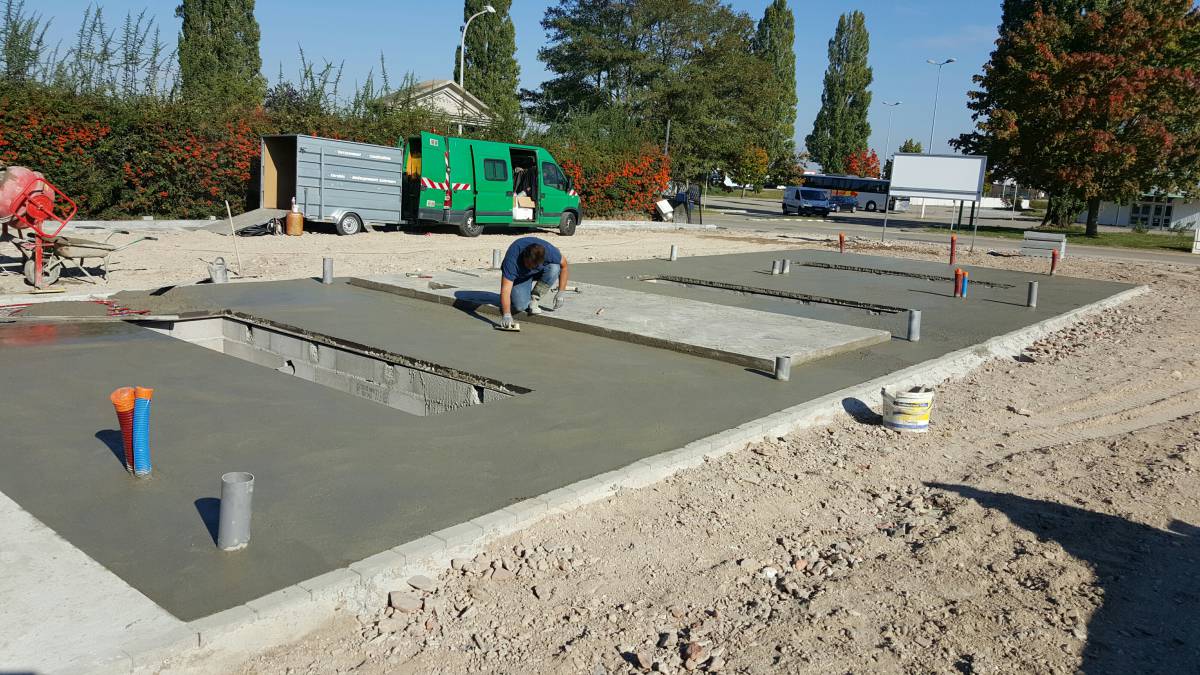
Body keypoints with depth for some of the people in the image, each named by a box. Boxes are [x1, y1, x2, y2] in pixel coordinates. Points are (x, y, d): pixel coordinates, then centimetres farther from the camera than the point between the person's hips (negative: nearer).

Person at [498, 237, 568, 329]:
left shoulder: (549, 251, -33)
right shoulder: (512, 259, -39)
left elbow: (564, 265, -13)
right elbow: (505, 289, -43)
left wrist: (561, 292, -15)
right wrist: (507, 315, -55)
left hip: (539, 272, 2)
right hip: (519, 276, -2)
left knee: (554, 268, -31)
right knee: (520, 306, -26)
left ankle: (535, 299, -12)